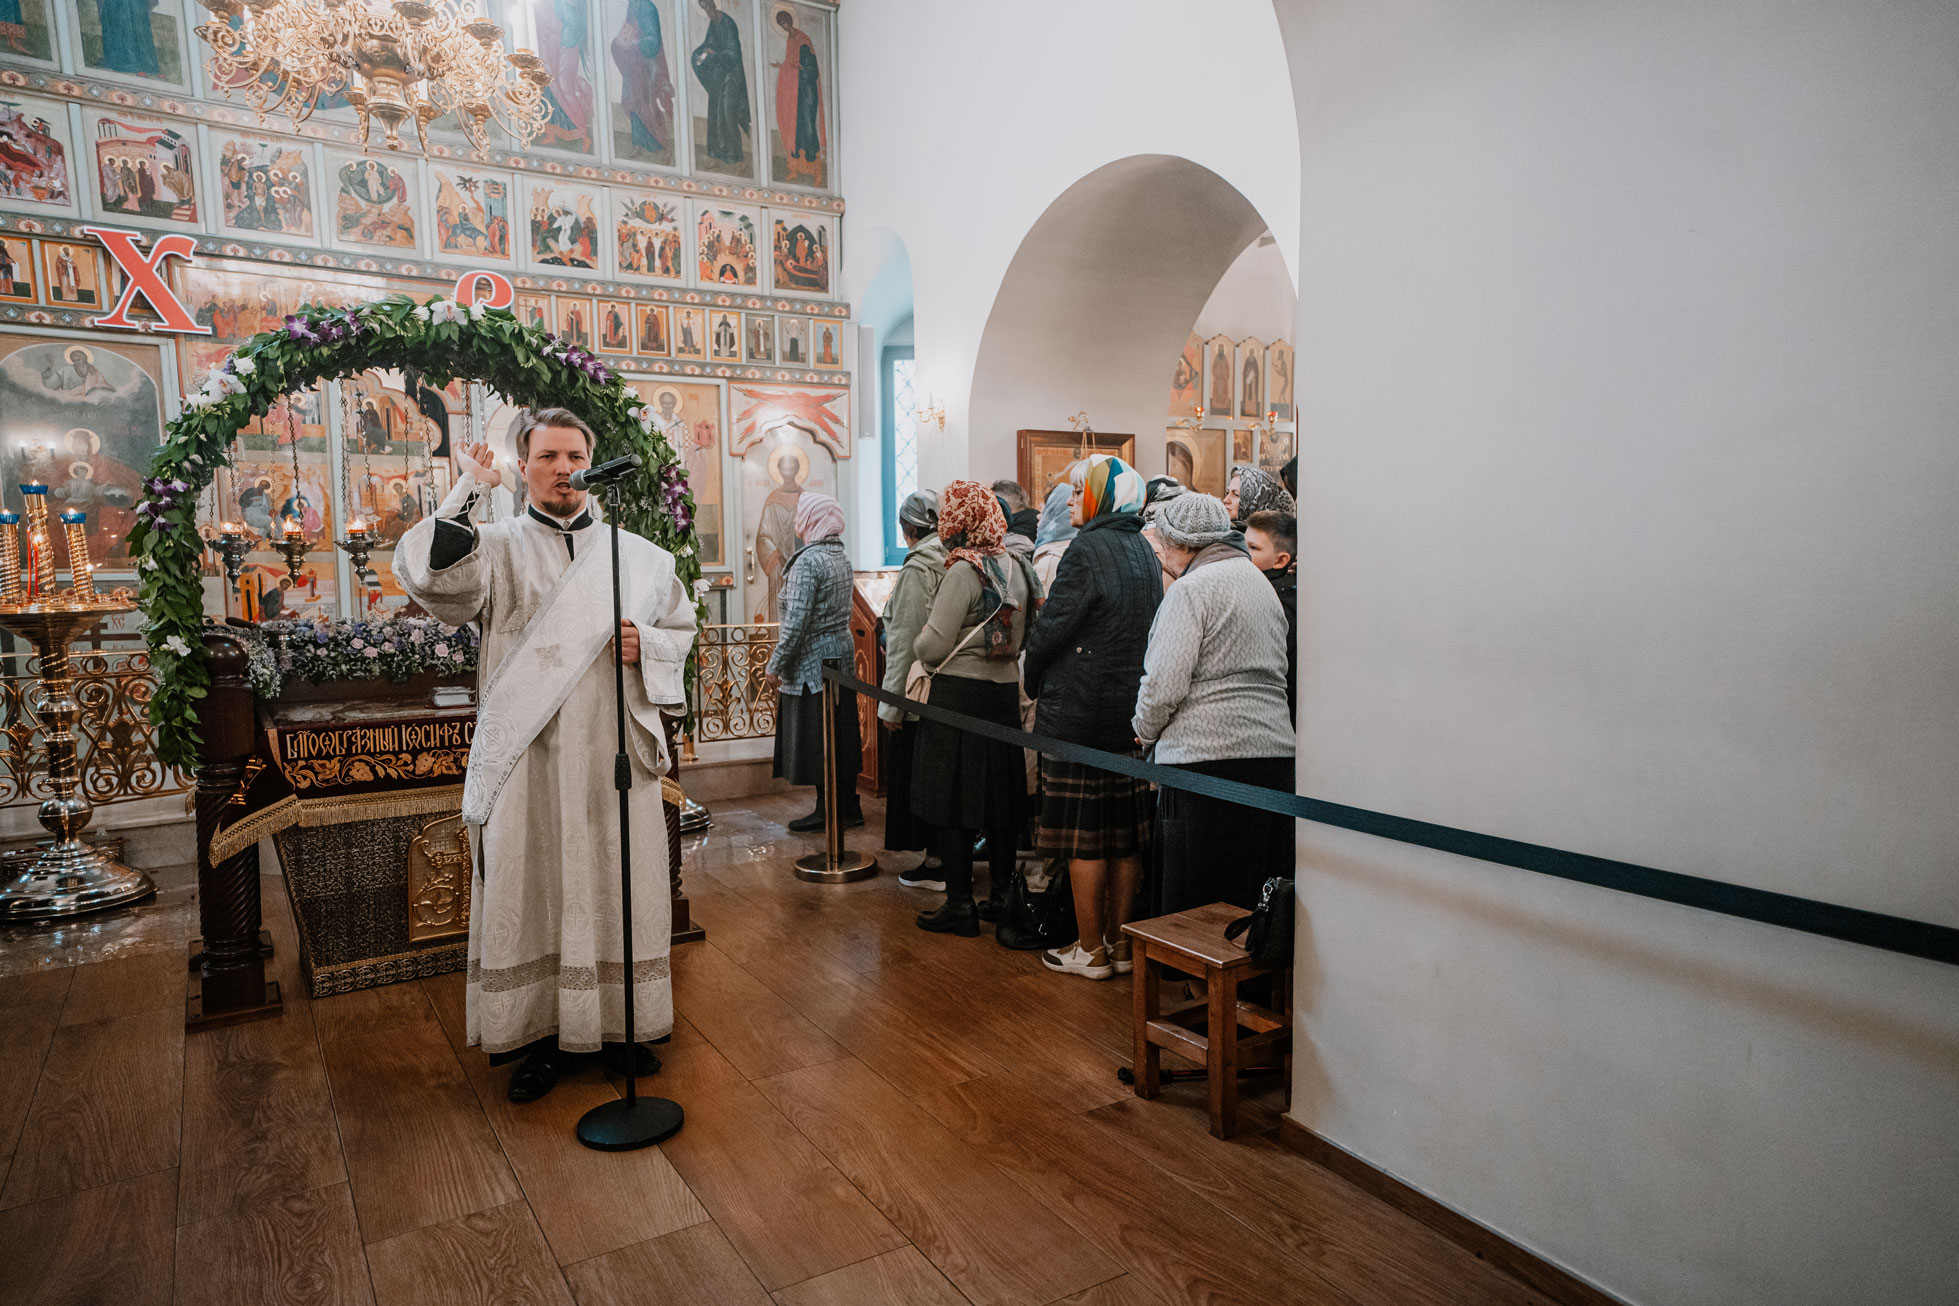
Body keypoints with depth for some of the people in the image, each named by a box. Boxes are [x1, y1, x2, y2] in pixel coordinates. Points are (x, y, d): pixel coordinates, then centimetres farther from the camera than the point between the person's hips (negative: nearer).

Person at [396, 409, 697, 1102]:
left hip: (616, 751, 2)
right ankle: (541, 1034, 20)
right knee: (531, 889, 5)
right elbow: (427, 577, -17)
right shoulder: (494, 547, 2)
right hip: (527, 758, -2)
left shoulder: (637, 555, 10)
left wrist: (647, 646, -4)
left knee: (618, 886, 9)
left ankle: (618, 1024, 24)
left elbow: (681, 626, 17)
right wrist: (470, 492, -18)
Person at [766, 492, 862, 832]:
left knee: (815, 740, 1)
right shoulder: (842, 556, 9)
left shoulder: (807, 561, -18)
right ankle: (849, 807, 22)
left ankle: (828, 813, 9)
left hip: (812, 663, -9)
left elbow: (797, 621, -22)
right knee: (841, 735, 14)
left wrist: (775, 665, -13)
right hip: (841, 657, 9)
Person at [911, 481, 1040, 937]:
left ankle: (960, 906, 9)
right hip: (1006, 692, 7)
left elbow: (933, 646, -16)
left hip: (960, 694, -7)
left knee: (952, 802, 3)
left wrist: (920, 646, 4)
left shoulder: (964, 571, -15)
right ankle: (1003, 893, 25)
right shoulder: (1017, 566, 6)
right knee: (1001, 797, 15)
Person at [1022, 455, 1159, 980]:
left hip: (1080, 714, -8)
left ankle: (1091, 951, 12)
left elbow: (1050, 630, -14)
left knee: (1084, 838, 2)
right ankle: (1120, 942, 23)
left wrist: (1035, 686, 3)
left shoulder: (1088, 549, -15)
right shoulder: (1143, 551, 10)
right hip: (1133, 714, 8)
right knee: (1125, 834, 13)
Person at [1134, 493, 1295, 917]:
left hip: (1207, 757, -8)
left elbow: (1164, 683, -15)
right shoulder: (1260, 582, 18)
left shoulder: (1192, 588, -8)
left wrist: (1145, 731, 4)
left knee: (1194, 907, 1)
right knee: (1256, 901, 14)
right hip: (1275, 751, 8)